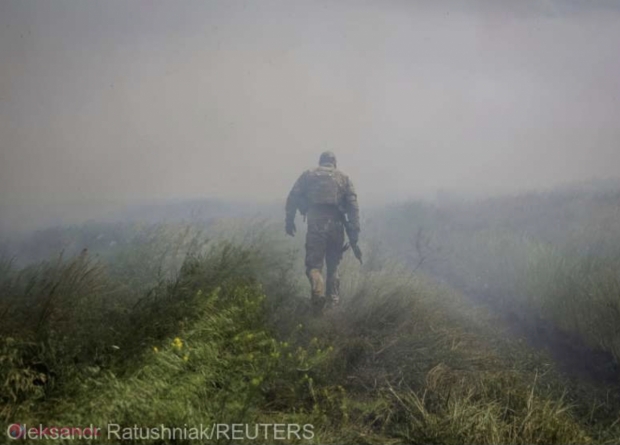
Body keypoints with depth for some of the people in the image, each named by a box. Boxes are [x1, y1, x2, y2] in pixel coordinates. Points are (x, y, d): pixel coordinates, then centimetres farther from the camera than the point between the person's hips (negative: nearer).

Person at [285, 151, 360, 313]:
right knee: (333, 265, 18)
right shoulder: (343, 178, 15)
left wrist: (289, 221, 5)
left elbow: (292, 198, 3)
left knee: (313, 264, 1)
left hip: (315, 223, -2)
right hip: (336, 224, 2)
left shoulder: (308, 175, 14)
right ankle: (333, 299, 16)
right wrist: (354, 232, 1)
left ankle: (318, 292, -25)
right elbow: (353, 205, 4)